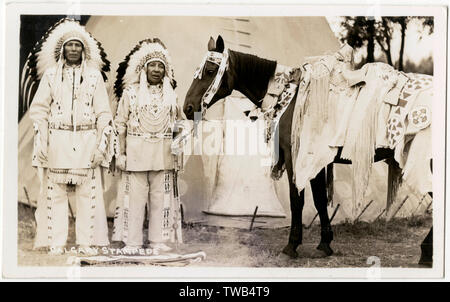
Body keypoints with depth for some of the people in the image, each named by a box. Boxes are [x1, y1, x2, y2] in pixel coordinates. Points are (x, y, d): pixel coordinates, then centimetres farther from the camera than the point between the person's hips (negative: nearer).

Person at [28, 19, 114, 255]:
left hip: (86, 142, 0)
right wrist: (40, 141, -2)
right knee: (55, 192, 0)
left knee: (88, 192, -2)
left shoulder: (94, 75, 8)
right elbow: (39, 109, 7)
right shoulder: (50, 74, 8)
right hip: (58, 141, 0)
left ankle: (86, 242, 6)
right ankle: (56, 242, 7)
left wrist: (102, 142, -1)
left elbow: (103, 112, 7)